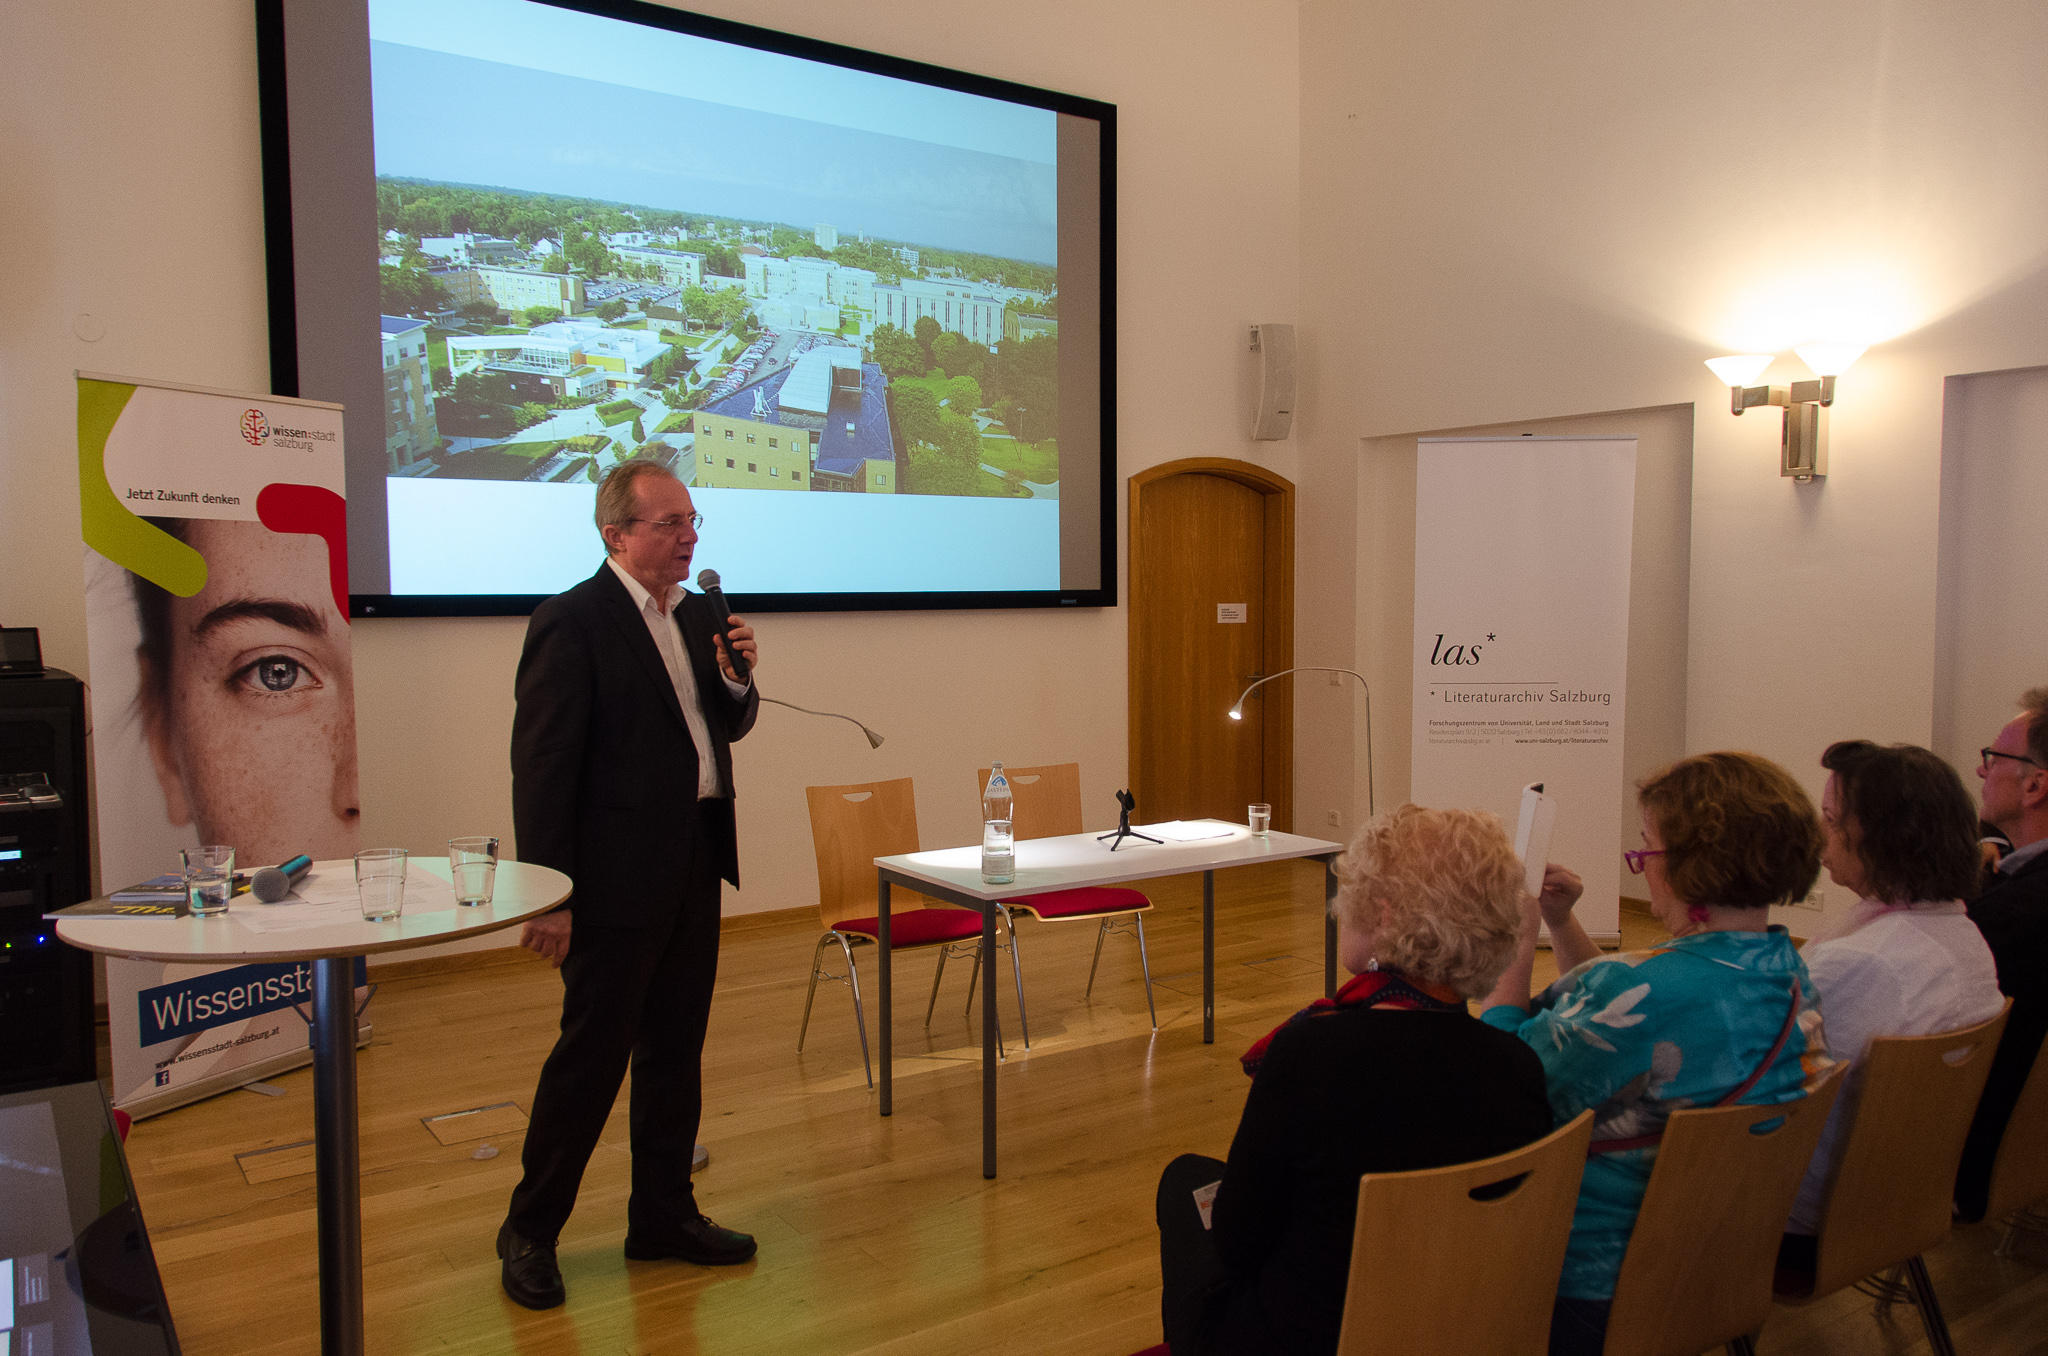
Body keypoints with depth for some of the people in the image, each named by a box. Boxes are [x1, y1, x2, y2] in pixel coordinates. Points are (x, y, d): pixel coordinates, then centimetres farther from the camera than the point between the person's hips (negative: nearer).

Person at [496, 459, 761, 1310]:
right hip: (620, 873, -8)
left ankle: (663, 1216, 30)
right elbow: (542, 765, -16)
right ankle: (529, 1232, 22)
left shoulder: (693, 613, 10)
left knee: (675, 1048, 15)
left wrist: (737, 678, -5)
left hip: (696, 861, 8)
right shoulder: (571, 623, -13)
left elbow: (724, 728, 17)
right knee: (592, 1052, 3)